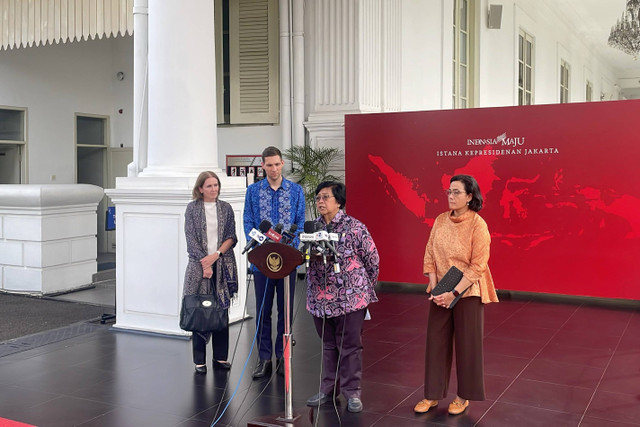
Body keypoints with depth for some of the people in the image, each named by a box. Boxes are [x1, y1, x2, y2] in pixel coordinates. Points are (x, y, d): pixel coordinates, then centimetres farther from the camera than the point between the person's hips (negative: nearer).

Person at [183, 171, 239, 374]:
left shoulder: (226, 208, 8)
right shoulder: (193, 208, 2)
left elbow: (231, 237, 5)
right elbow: (191, 239, -4)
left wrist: (216, 254, -10)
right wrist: (204, 263, -11)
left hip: (223, 265, 2)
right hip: (199, 264, -2)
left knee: (222, 310, 5)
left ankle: (221, 357, 15)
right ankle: (200, 360, 8)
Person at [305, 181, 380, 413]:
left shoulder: (355, 227, -9)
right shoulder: (313, 227, 6)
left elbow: (373, 260, -4)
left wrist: (364, 288, 1)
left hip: (350, 297, -4)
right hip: (321, 297, 5)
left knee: (350, 346, 4)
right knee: (329, 345, 16)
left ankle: (352, 392, 16)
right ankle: (328, 389, 27)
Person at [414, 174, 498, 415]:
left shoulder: (478, 225, -14)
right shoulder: (440, 220, 2)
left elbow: (477, 266, -16)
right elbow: (430, 256, 4)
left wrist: (454, 293, -19)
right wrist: (434, 288, -7)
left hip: (467, 292, -4)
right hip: (440, 292, 5)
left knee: (466, 344, 7)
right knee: (436, 341, 8)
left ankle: (464, 396, 24)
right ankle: (432, 395, 21)